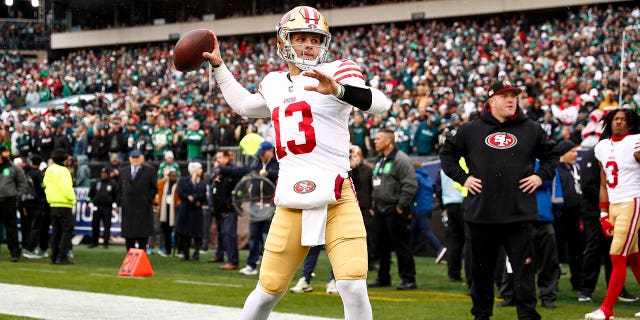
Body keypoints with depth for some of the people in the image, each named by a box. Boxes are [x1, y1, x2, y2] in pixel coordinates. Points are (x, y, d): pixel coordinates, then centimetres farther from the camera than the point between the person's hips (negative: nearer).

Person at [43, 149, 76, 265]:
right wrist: (72, 199, -8)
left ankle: (54, 257, 11)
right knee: (67, 230, -5)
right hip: (64, 205, -8)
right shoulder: (63, 171, -13)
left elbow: (45, 185, 16)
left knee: (56, 231, 12)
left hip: (53, 204, 8)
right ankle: (62, 257, -11)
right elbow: (66, 188, -20)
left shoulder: (49, 170, 12)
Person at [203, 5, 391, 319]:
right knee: (268, 290, 6)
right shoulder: (274, 84, 16)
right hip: (290, 204, 4)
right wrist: (218, 65, 37)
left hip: (336, 199, -4)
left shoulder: (336, 72, -1)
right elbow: (243, 105, 39)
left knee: (353, 287, -16)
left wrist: (337, 89, -35)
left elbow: (381, 104, -18)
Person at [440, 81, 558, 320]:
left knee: (523, 266, -3)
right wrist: (462, 177, 4)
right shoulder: (471, 130, 6)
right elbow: (447, 154, 16)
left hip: (520, 213, 0)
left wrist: (541, 176, 5)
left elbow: (551, 155, 21)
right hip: (481, 213, 0)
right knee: (481, 267, 9)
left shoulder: (531, 130, 8)